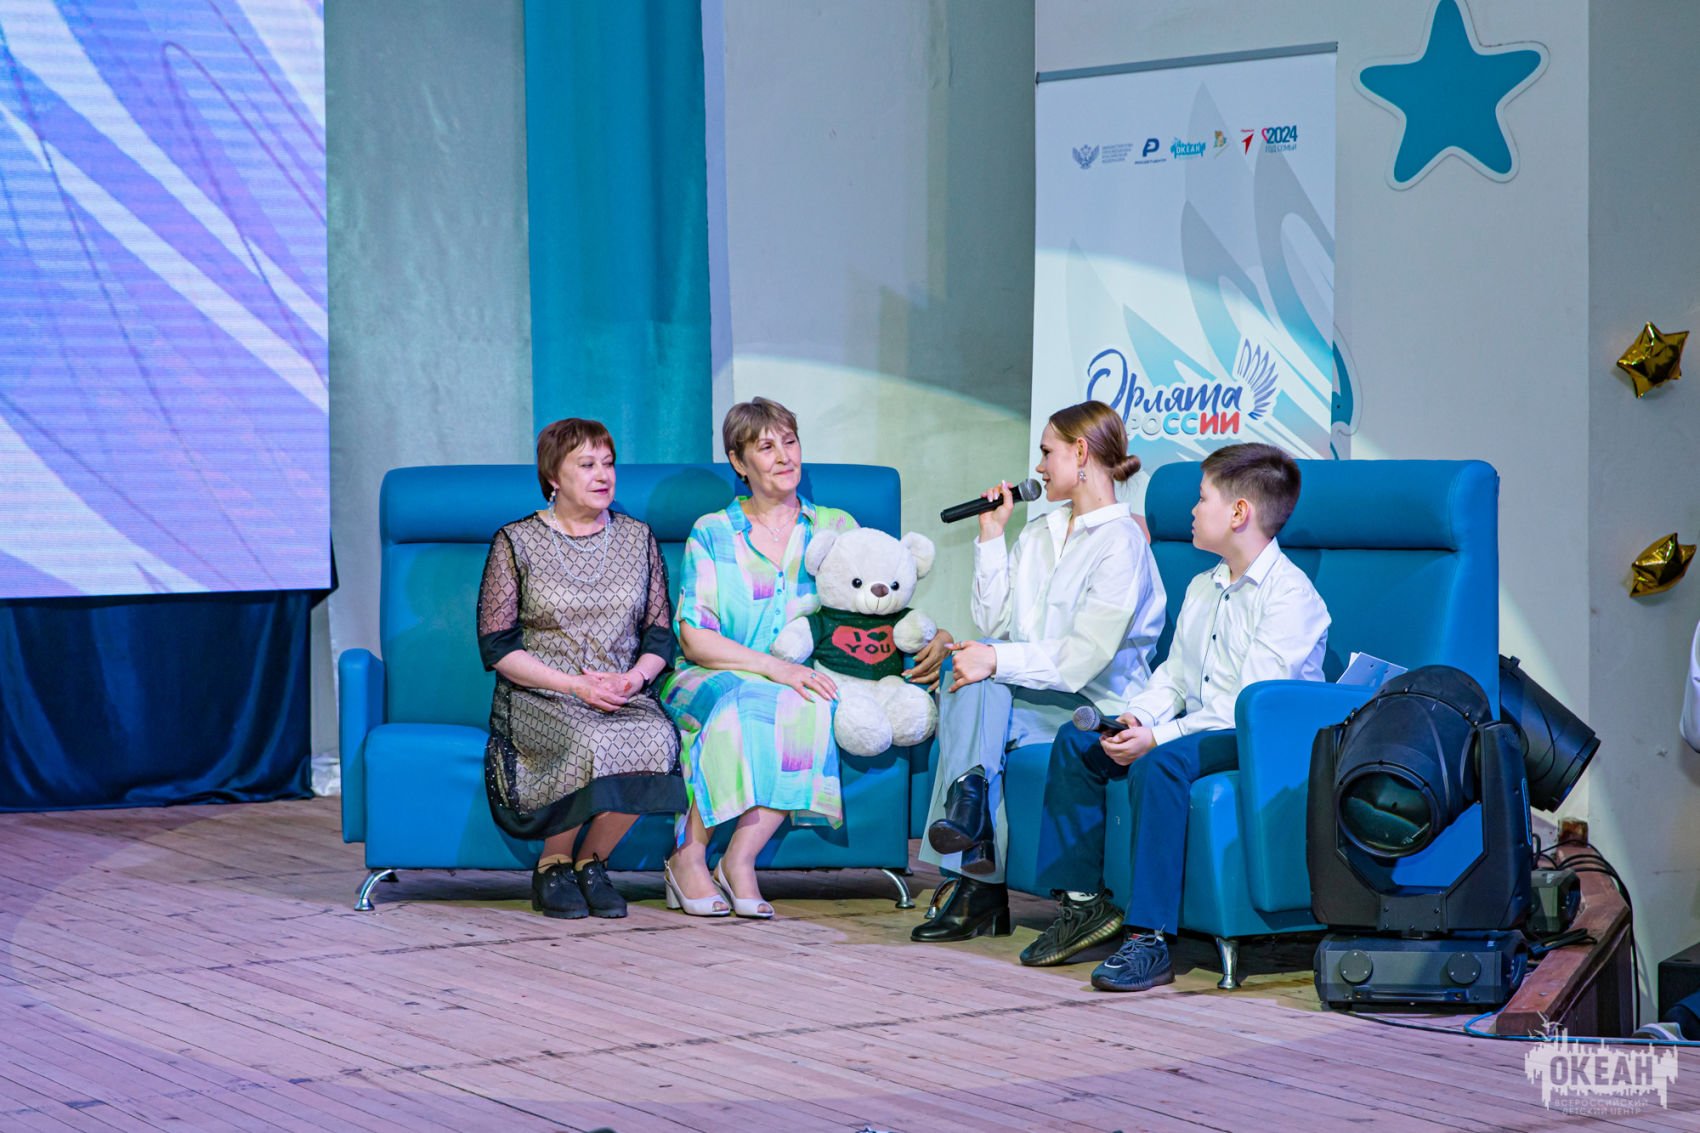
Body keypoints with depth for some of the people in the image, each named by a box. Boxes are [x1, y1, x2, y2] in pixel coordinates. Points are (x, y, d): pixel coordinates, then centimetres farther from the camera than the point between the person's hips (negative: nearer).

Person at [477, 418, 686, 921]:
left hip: (625, 697, 3)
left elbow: (661, 634, 14)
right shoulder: (516, 543, 4)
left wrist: (635, 677, -10)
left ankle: (591, 861, -11)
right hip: (538, 699, -3)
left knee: (655, 739, -33)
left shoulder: (637, 539, 14)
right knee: (590, 744, -37)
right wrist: (576, 685, -14)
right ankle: (552, 865, -11)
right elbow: (497, 646, -2)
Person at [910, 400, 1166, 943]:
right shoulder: (1037, 536, 20)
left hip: (1095, 705, -7)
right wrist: (991, 536, 9)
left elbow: (1083, 658, -19)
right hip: (1030, 694, 7)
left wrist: (996, 661, -26)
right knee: (971, 666, -25)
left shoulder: (1121, 542, -8)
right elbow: (994, 623, 12)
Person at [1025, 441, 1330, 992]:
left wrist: (1158, 738, -26)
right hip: (1197, 731, 10)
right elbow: (1172, 676, 19)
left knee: (1161, 763, -35)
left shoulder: (1290, 595, -14)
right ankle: (1084, 899, 2)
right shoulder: (1202, 587, 17)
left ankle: (1149, 938, -36)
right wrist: (1136, 719, -4)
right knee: (1076, 740, 1)